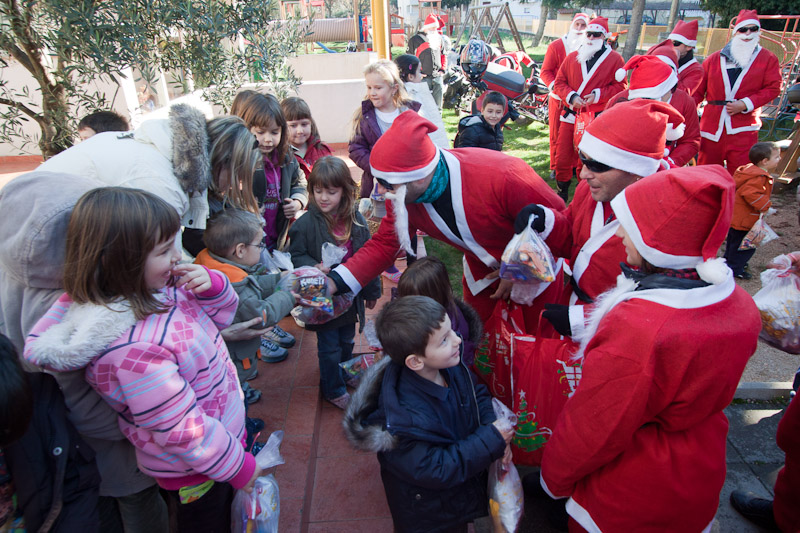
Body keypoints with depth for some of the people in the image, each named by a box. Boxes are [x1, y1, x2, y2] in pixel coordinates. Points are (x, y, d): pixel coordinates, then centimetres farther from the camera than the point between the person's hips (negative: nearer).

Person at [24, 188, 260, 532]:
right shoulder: (132, 348, -37)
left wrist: (211, 285, -17)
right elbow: (183, 431, -30)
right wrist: (240, 468, -16)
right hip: (192, 472, -7)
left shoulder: (161, 287, -10)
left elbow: (220, 314, 5)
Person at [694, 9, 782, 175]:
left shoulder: (768, 59, 9)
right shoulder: (714, 59, 11)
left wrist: (745, 104, -11)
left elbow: (773, 88, 2)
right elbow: (698, 90, 10)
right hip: (711, 125, 1)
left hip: (743, 127, -1)